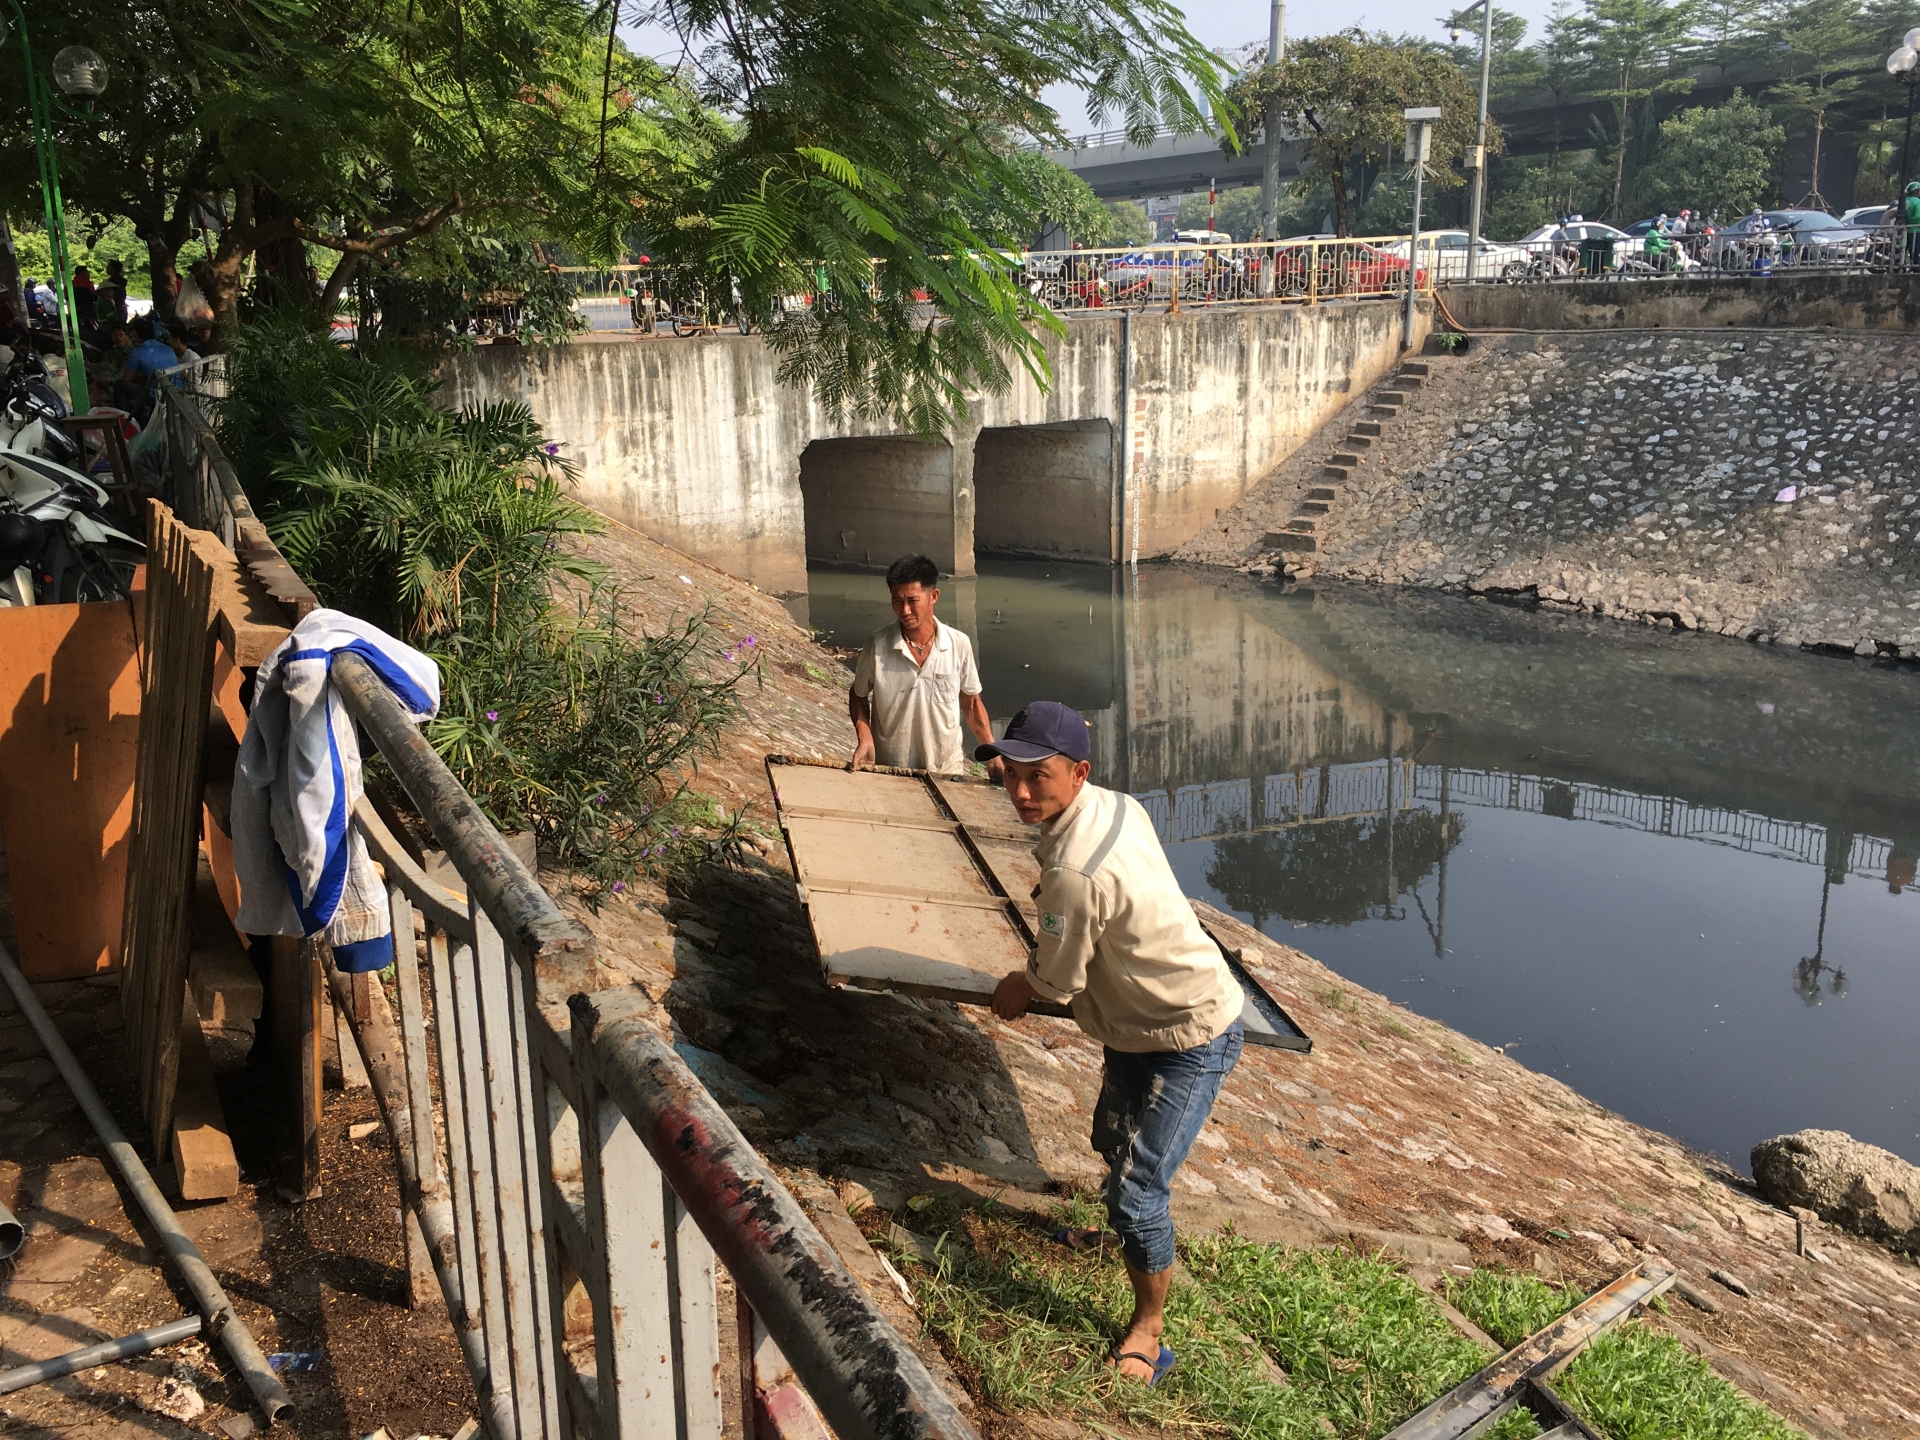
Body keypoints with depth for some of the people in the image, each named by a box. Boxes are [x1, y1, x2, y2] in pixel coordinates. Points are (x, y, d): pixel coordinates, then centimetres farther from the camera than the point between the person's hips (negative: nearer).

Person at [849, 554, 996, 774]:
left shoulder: (959, 644, -9)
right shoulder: (876, 646, -12)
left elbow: (971, 703, 4)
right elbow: (858, 694, 4)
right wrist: (864, 736, -11)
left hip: (947, 770, 1)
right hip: (888, 771, -1)